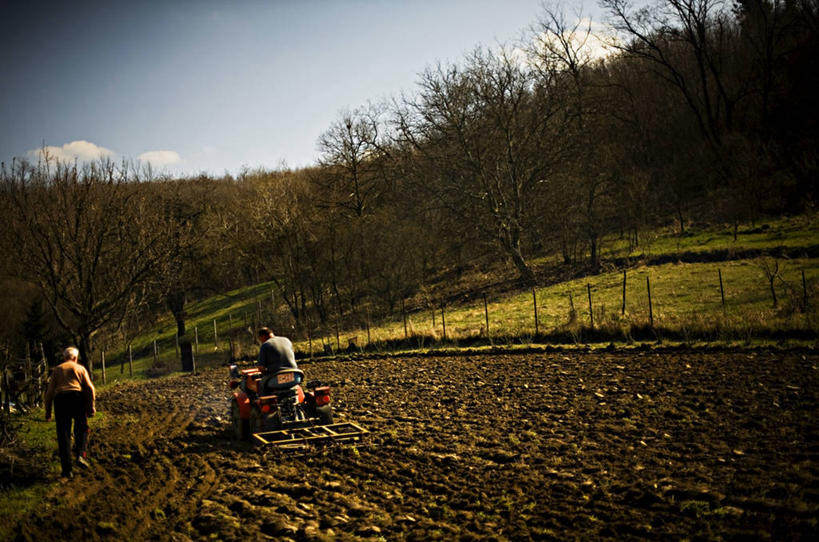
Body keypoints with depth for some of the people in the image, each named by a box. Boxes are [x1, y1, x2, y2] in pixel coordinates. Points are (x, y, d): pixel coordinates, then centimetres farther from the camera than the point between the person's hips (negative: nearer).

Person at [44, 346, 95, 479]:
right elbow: (90, 388, 4)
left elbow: (49, 392, 13)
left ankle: (67, 469, -2)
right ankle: (81, 454, -11)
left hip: (60, 399, 1)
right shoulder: (80, 368, 17)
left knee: (63, 434, 3)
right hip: (78, 397, -1)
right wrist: (92, 406, 5)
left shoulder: (57, 370, 20)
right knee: (81, 429, 15)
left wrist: (48, 411, 15)